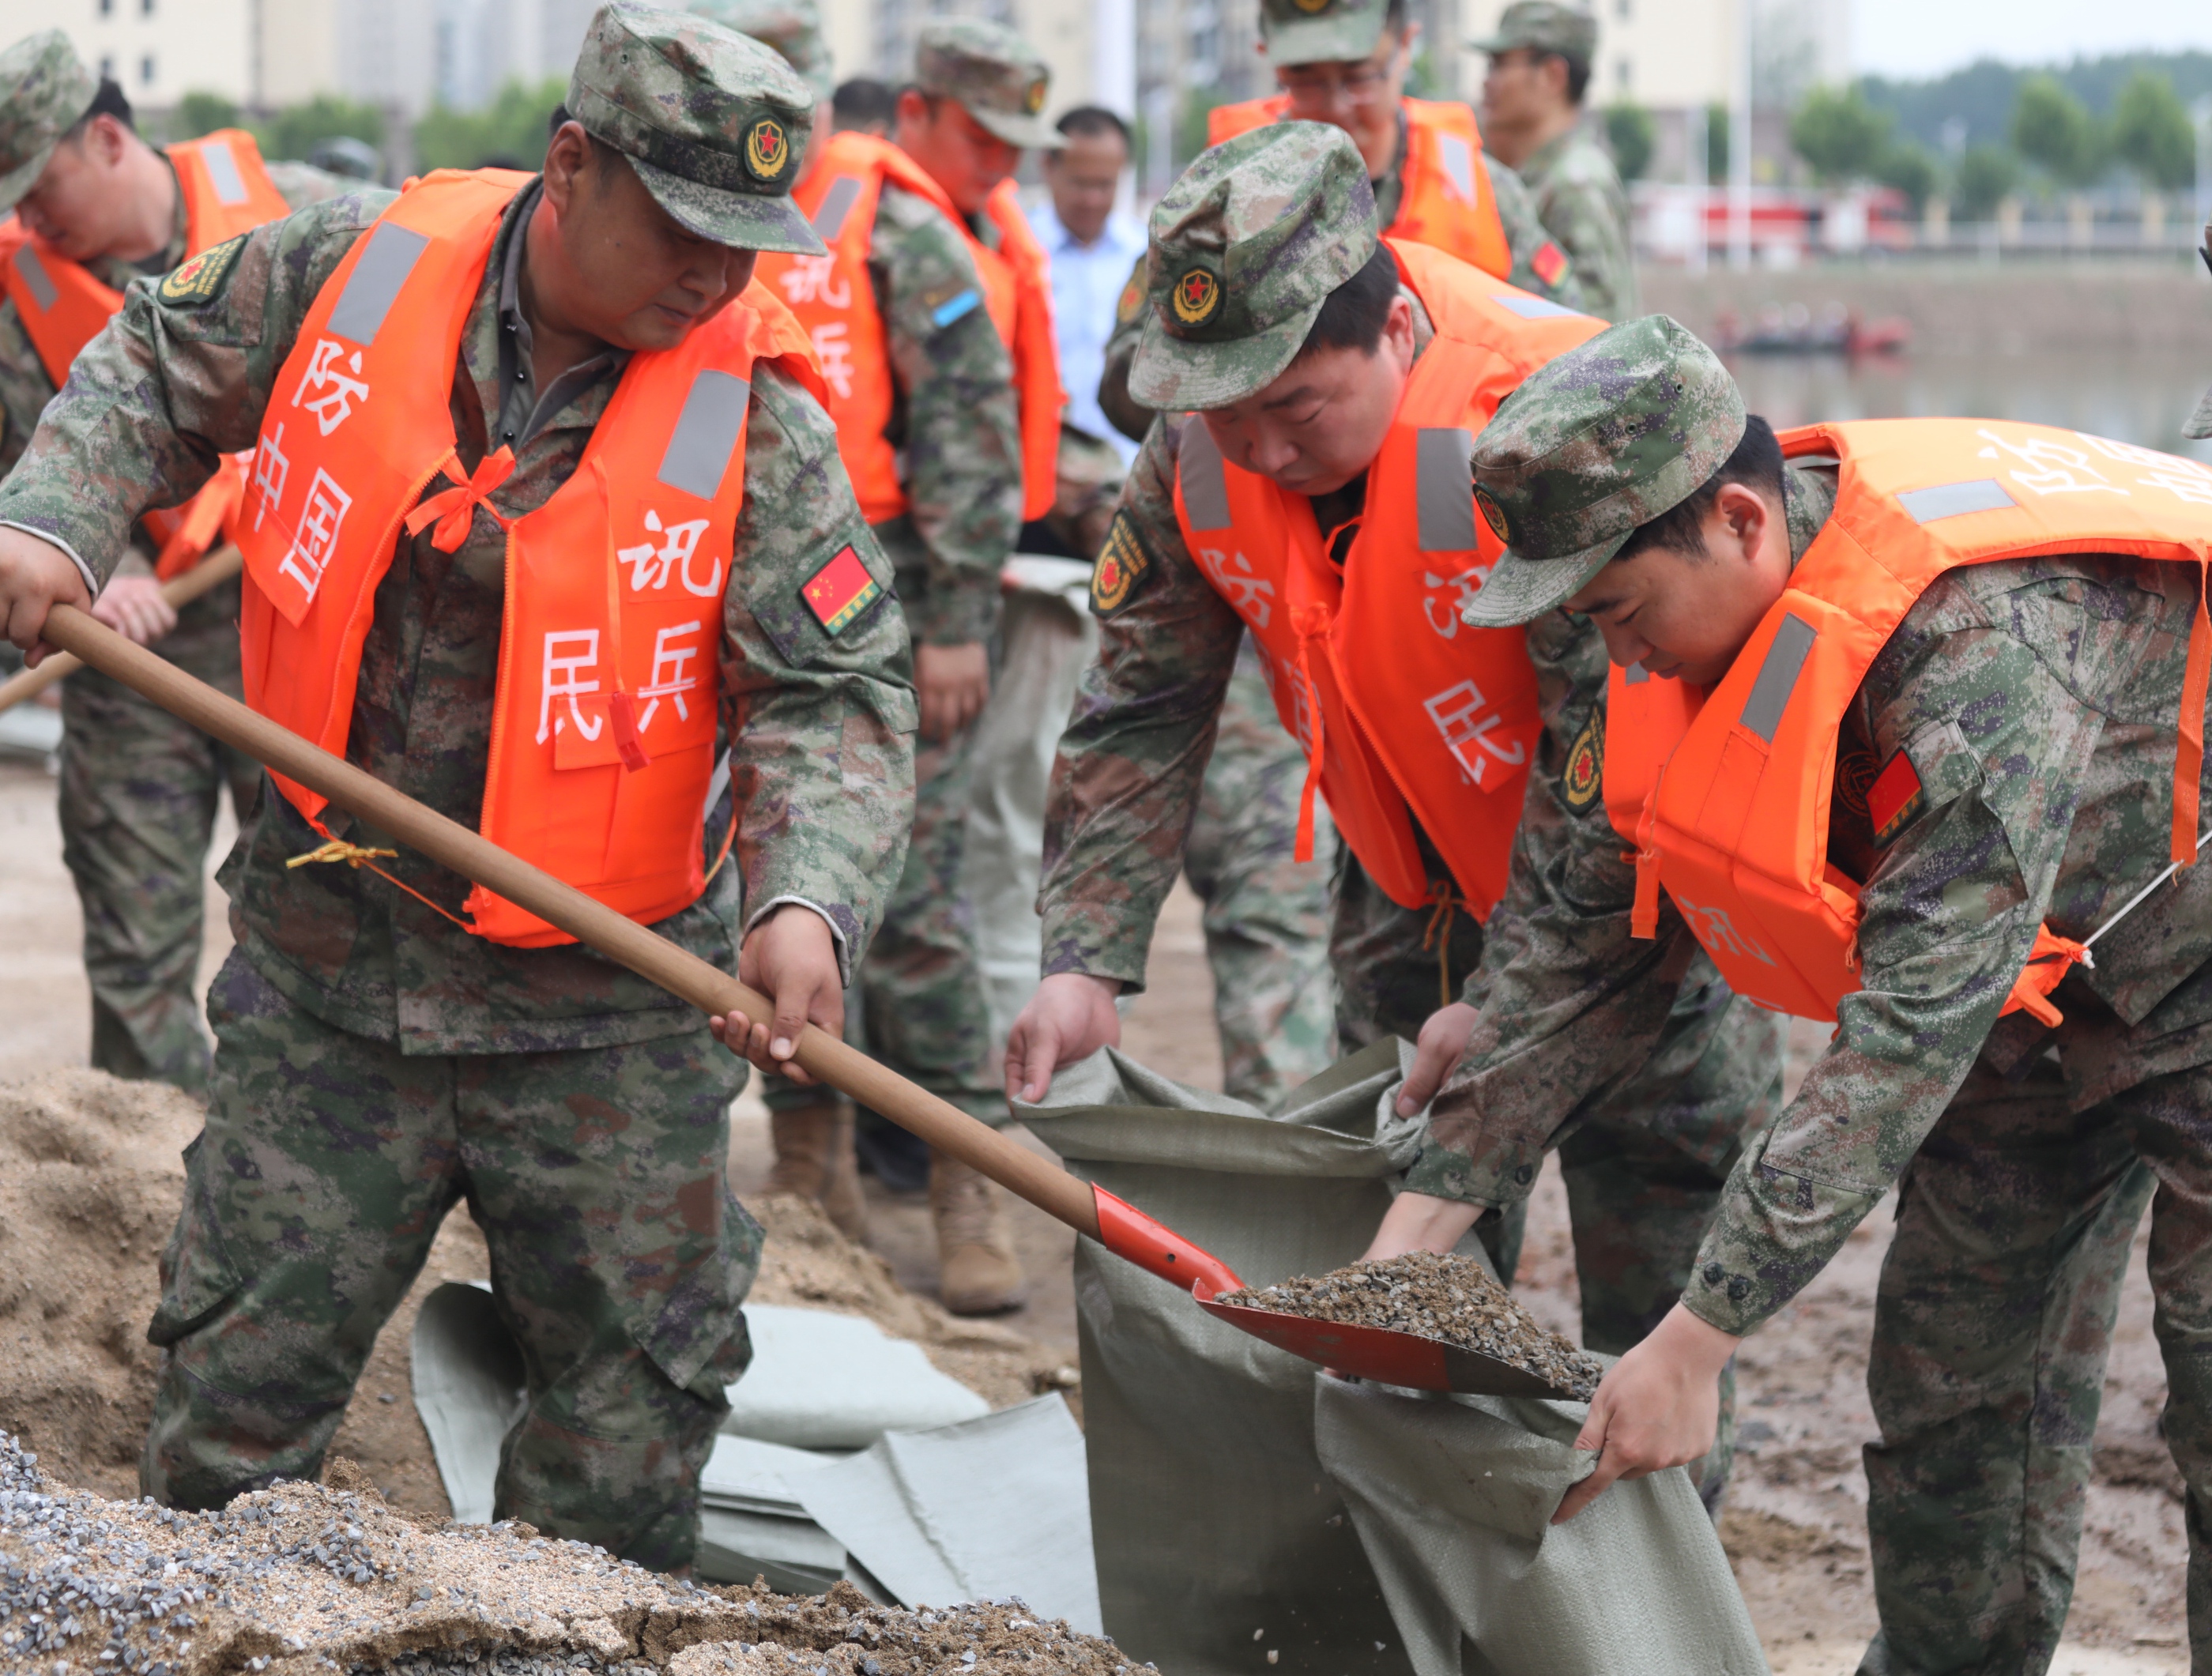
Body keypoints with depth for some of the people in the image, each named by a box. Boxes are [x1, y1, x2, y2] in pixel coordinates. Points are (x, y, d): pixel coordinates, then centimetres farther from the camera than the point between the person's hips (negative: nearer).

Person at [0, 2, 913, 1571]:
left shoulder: (759, 424, -11)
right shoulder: (354, 268, -7)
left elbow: (835, 700, -14)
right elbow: (156, 373, 12)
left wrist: (810, 897, -31)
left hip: (604, 1022, -1)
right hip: (328, 973, 1)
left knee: (629, 1429, 7)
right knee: (236, 1398, 8)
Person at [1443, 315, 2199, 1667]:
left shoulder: (1985, 643, -39)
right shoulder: (1710, 613, -13)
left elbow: (1913, 1026, -39)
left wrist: (1697, 1342, -37)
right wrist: (1432, 1208, -4)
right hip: (2028, 993, 8)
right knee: (1947, 1376, 7)